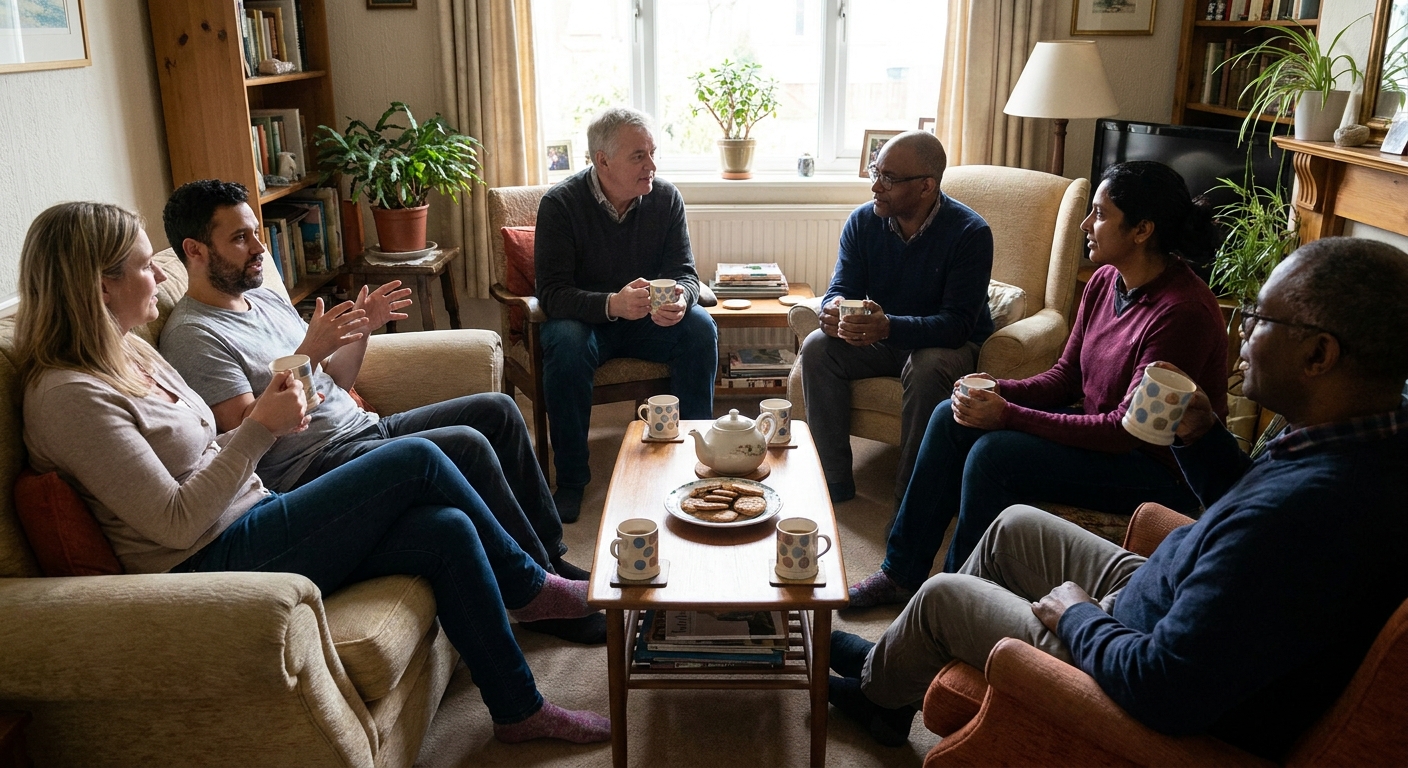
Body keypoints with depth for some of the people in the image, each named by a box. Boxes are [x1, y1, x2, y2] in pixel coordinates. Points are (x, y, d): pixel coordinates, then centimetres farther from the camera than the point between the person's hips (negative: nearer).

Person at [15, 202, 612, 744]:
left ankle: (520, 711, 6)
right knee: (417, 460, -16)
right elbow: (177, 524, -20)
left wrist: (269, 420, 0)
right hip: (213, 565, -9)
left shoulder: (127, 352, 13)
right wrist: (257, 430, -17)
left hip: (250, 523, 9)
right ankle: (527, 586, 5)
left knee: (449, 531, -10)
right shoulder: (69, 396, -16)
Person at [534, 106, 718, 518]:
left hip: (649, 320, 3)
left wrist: (681, 299, -31)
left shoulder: (666, 197, -6)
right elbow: (552, 293, -20)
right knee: (566, 345, -35)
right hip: (583, 318, -3)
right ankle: (570, 480, -19)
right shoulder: (560, 204, -15)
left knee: (700, 328, -24)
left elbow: (685, 272, -4)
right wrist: (611, 304, -40)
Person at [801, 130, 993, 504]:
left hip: (950, 345, -4)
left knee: (926, 368, -37)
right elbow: (841, 288, -4)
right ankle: (834, 481, -14)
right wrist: (833, 310, -32)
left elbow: (957, 324, -27)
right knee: (817, 348, -21)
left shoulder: (970, 232, -20)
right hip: (877, 338, 5)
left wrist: (889, 326, -45)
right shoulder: (863, 221, -6)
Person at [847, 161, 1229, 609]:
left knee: (994, 453, -26)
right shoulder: (1107, 279, 1)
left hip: (1162, 470, -9)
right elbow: (1065, 377, 7)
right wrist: (999, 392, -13)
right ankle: (902, 573, 6)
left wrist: (1010, 416, -27)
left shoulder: (1183, 311, -25)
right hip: (1099, 430, 9)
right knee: (952, 418, -2)